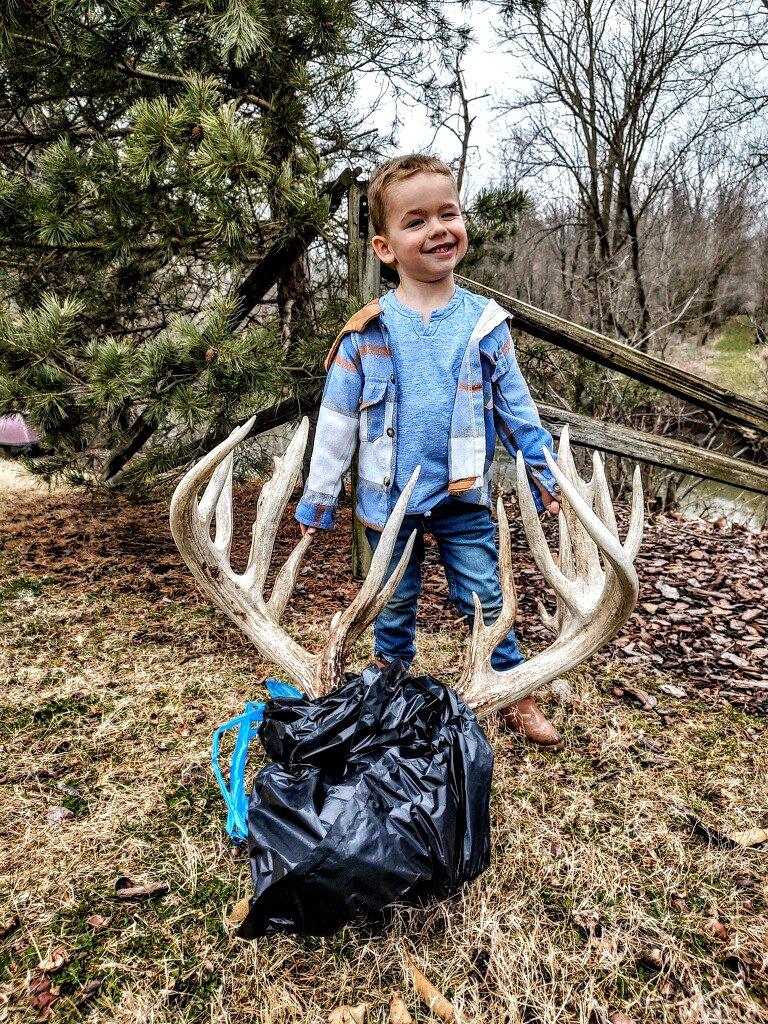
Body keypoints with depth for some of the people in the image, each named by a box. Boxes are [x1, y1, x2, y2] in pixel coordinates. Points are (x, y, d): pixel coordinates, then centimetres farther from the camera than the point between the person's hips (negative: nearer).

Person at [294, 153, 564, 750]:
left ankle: (517, 698, 27)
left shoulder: (485, 322, -3)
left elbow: (516, 409, 5)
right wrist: (317, 502, 0)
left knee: (487, 601, 8)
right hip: (390, 501, 0)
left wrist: (546, 479, 5)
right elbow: (336, 424, -3)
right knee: (395, 605, 16)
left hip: (465, 498, 0)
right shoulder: (367, 331, -7)